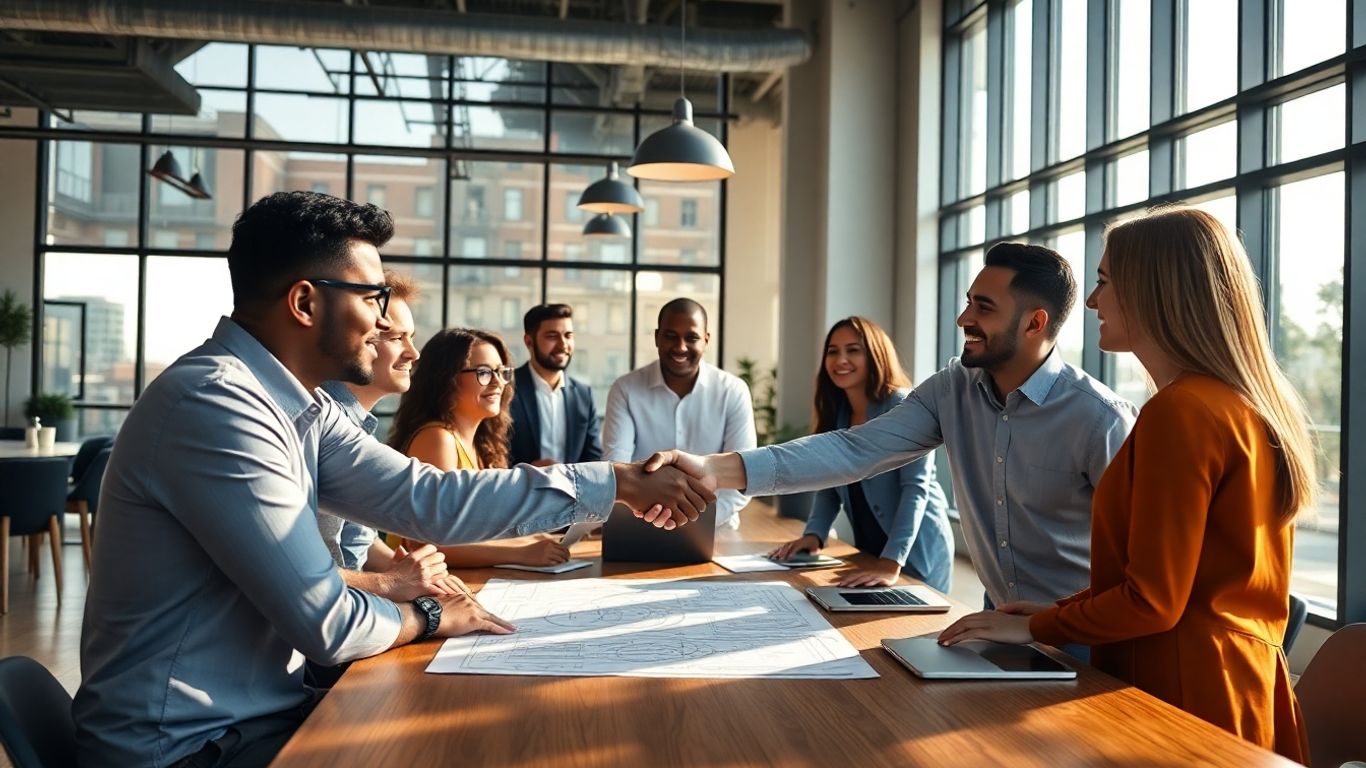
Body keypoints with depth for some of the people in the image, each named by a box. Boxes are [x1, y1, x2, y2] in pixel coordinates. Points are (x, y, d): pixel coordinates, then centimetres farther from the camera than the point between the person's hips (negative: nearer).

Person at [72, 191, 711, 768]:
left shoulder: (299, 407, 3)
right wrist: (425, 616, -4)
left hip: (254, 713, 8)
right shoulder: (214, 405, -25)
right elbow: (325, 623, -25)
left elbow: (425, 498, 0)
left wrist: (618, 483, 1)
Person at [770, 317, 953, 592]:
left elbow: (915, 488, -25)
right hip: (869, 550, 6)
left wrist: (891, 564, -34)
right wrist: (814, 534, -10)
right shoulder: (836, 414, 4)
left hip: (917, 551, -6)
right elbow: (830, 484, 7)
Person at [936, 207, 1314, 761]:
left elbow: (1152, 601, -20)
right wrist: (1062, 608, 11)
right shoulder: (1252, 406, 8)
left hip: (1181, 691, -9)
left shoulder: (1180, 411, -21)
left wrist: (1034, 628, -7)